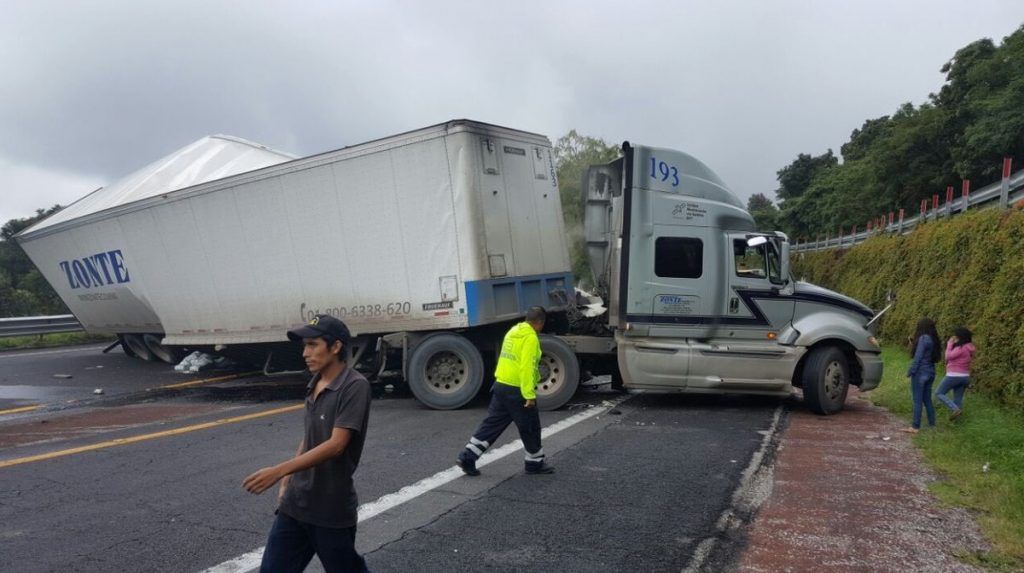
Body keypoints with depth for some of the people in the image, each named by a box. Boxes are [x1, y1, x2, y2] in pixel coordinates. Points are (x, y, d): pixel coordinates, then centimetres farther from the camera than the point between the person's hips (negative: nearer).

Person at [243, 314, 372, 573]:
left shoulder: (355, 386, -18)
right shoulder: (315, 385, 7)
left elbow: (336, 444, -25)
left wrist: (279, 471, -29)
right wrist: (288, 481, 13)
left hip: (332, 509, -7)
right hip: (295, 503, 7)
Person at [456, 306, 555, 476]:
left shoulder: (513, 331, 13)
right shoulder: (530, 337, -15)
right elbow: (527, 368, -22)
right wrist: (530, 395, -22)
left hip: (501, 386, 8)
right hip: (517, 390, -8)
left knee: (492, 424, 11)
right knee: (530, 428, 8)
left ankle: (467, 457, 8)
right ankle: (535, 463, 22)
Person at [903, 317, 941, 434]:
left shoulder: (923, 338, -15)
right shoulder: (933, 340, 10)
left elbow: (918, 357, -18)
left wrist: (910, 371, -11)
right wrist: (913, 344, 12)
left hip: (920, 372, -9)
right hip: (930, 372, 9)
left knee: (917, 400, -5)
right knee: (927, 399, 16)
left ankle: (915, 427, -4)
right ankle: (932, 424, 20)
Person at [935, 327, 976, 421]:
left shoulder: (961, 348, -18)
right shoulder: (968, 348, 11)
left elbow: (949, 356, -15)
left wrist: (950, 344, -8)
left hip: (954, 376, -9)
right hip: (965, 376, 9)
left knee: (939, 393, 0)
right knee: (958, 398, 11)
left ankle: (955, 409, -15)